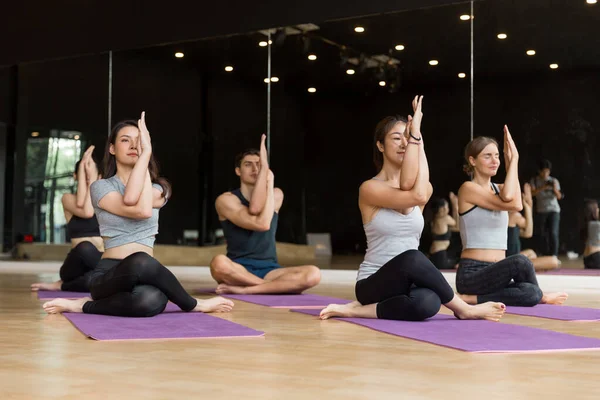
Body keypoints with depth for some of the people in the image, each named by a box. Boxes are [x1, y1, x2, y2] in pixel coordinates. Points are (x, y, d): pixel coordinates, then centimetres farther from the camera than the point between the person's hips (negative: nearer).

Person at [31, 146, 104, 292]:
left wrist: (93, 178, -10)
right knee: (85, 248, -40)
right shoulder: (68, 198, 5)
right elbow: (85, 212, -18)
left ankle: (61, 285, -3)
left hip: (97, 262, 3)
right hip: (77, 266, -3)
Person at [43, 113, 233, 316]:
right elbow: (141, 211, -16)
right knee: (140, 262, -41)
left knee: (152, 300, -40)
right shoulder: (101, 186, 4)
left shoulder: (158, 189, 14)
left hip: (144, 274, 2)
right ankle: (194, 305, -14)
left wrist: (146, 151, -6)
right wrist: (144, 155, -11)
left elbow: (131, 198, -13)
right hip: (109, 276, -1)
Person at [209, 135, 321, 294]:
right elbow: (262, 224, -20)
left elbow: (255, 208, -16)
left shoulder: (276, 195, 9)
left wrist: (265, 168, -12)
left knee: (313, 274, -26)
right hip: (239, 269, -3)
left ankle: (243, 289, -25)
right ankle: (277, 286, -20)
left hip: (268, 270, 3)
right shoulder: (226, 200, -4)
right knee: (219, 263, -39)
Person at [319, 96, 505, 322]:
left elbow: (414, 186, -18)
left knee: (428, 302, -36)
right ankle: (463, 309, -18)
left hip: (406, 282, 4)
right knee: (411, 258, -39)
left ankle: (356, 311, -14)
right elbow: (416, 195, -24)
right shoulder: (370, 188, -6)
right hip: (373, 284, -4)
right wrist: (415, 133, -21)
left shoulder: (426, 189, 9)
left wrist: (416, 136, -17)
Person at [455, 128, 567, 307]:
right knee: (519, 262, -33)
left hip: (495, 273, 6)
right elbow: (511, 204, -19)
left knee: (530, 293, -27)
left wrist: (511, 160, -12)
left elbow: (516, 203, -11)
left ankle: (472, 299, -7)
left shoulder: (498, 189, 15)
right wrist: (514, 159, -10)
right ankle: (541, 296, -4)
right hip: (471, 274, -6)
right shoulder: (468, 188, -5)